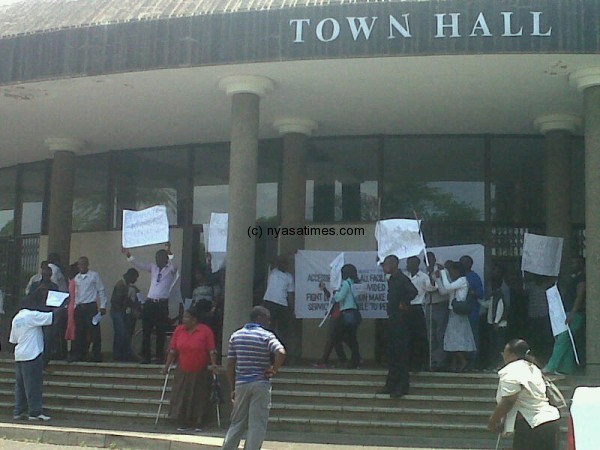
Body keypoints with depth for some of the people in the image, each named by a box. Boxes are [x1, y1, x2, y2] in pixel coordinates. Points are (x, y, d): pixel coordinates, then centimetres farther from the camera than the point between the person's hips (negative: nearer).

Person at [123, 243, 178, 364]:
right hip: (150, 303, 4)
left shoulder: (170, 269, 2)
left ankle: (159, 357, 8)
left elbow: (175, 265, -20)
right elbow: (139, 265, 7)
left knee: (160, 332, 0)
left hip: (162, 304, -4)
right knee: (146, 332, 3)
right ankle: (145, 357, 9)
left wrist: (169, 252, -36)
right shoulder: (153, 268, 14)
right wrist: (128, 255, -7)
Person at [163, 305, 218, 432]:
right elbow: (173, 350, 4)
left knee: (198, 399, 2)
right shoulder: (179, 330, 2)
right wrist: (167, 365, 1)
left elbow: (211, 350, -10)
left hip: (200, 373, -3)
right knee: (180, 397, -1)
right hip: (182, 371, 3)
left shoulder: (205, 331, -8)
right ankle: (183, 424, 7)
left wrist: (213, 364, -20)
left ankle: (194, 424, 12)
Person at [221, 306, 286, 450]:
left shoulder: (236, 335, 7)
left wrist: (233, 388, 12)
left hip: (241, 384, 4)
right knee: (257, 425, 2)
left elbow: (230, 365, 6)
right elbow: (281, 352, -25)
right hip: (261, 384, -4)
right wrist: (274, 369, -9)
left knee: (237, 422, 15)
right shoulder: (266, 336, -7)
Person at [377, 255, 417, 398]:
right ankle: (391, 385, 19)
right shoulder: (391, 279, 14)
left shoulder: (401, 278, -14)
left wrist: (404, 304, -17)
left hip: (400, 319, -9)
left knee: (400, 353, -6)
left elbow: (413, 291, -29)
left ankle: (402, 386, -1)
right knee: (391, 352, 12)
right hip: (392, 319, 9)